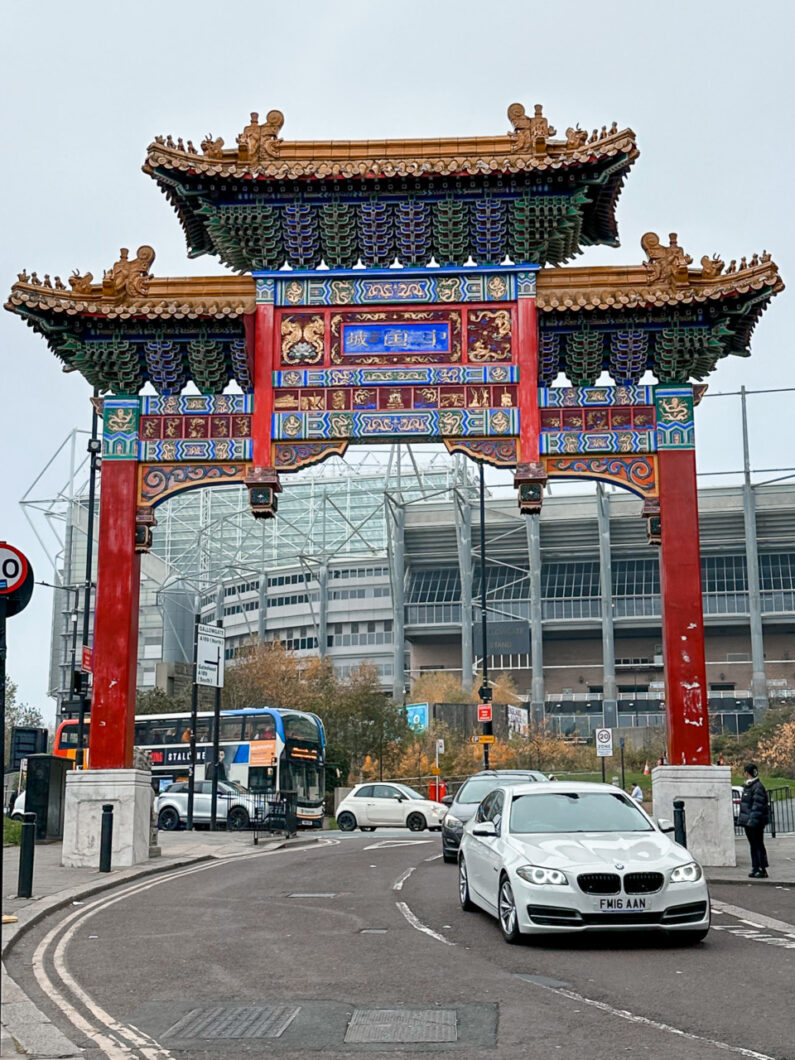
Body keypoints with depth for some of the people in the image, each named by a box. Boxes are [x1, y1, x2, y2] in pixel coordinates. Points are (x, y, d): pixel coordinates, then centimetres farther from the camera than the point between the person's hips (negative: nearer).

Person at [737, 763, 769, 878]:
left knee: (758, 845, -4)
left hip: (756, 823, -9)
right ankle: (755, 868, 20)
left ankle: (763, 870, 0)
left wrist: (753, 820, -24)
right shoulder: (747, 786, 13)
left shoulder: (758, 787, -17)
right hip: (748, 822, 9)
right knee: (753, 845, 13)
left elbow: (758, 806, -21)